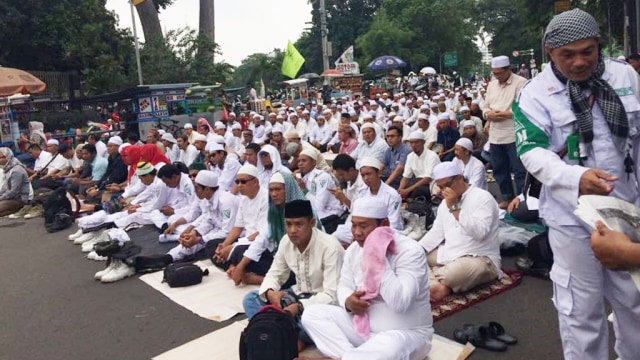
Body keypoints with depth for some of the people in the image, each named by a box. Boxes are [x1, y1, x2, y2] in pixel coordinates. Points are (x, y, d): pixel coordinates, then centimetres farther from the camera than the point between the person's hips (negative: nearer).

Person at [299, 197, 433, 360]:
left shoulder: (410, 252, -21)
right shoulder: (354, 249, 0)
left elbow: (399, 303, -32)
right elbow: (344, 286, 10)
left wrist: (379, 259, -29)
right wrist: (348, 302, -15)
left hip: (406, 334, -6)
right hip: (362, 325, 6)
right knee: (312, 313, -9)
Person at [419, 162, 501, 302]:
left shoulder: (482, 197, -11)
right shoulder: (445, 203, 14)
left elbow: (480, 232, -25)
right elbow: (436, 232, 12)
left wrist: (455, 208, -24)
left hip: (480, 259, -8)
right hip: (448, 255, 8)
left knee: (457, 270, -40)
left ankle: (429, 277, -11)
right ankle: (436, 283, -25)